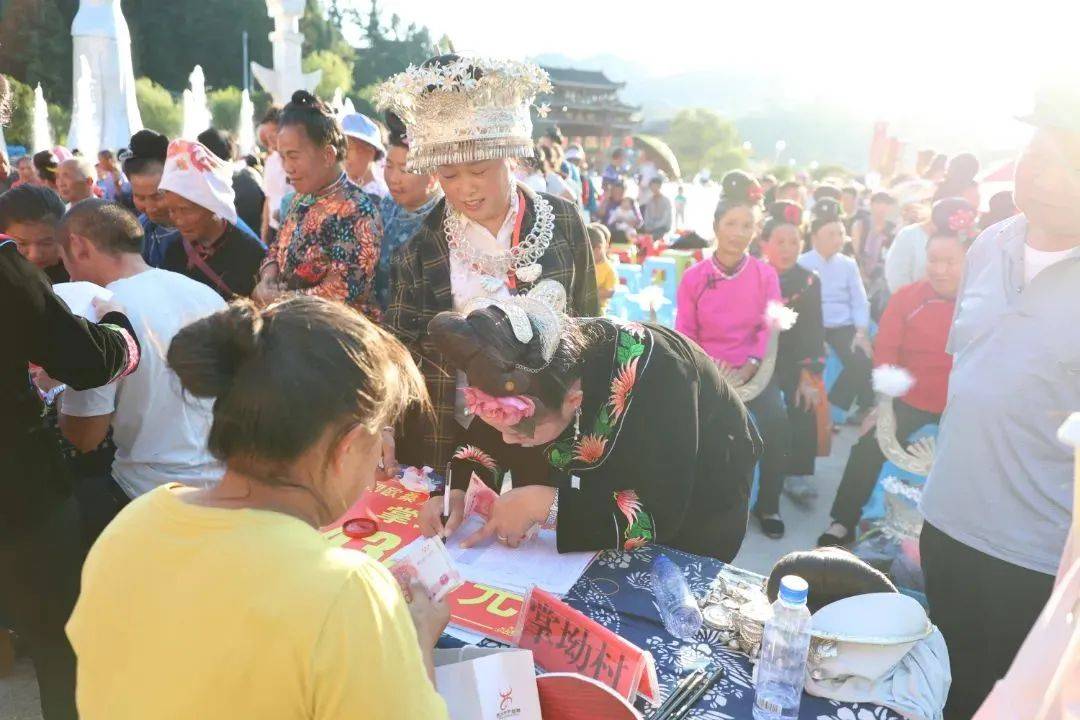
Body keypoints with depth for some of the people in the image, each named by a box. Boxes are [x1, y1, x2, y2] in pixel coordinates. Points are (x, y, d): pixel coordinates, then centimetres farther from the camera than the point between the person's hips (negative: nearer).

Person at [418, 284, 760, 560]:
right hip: (610, 486, 5)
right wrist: (458, 490, -26)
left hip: (692, 518, -4)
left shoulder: (652, 373, -40)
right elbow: (489, 439, -8)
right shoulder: (535, 367, -24)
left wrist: (543, 504, -41)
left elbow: (659, 517, -38)